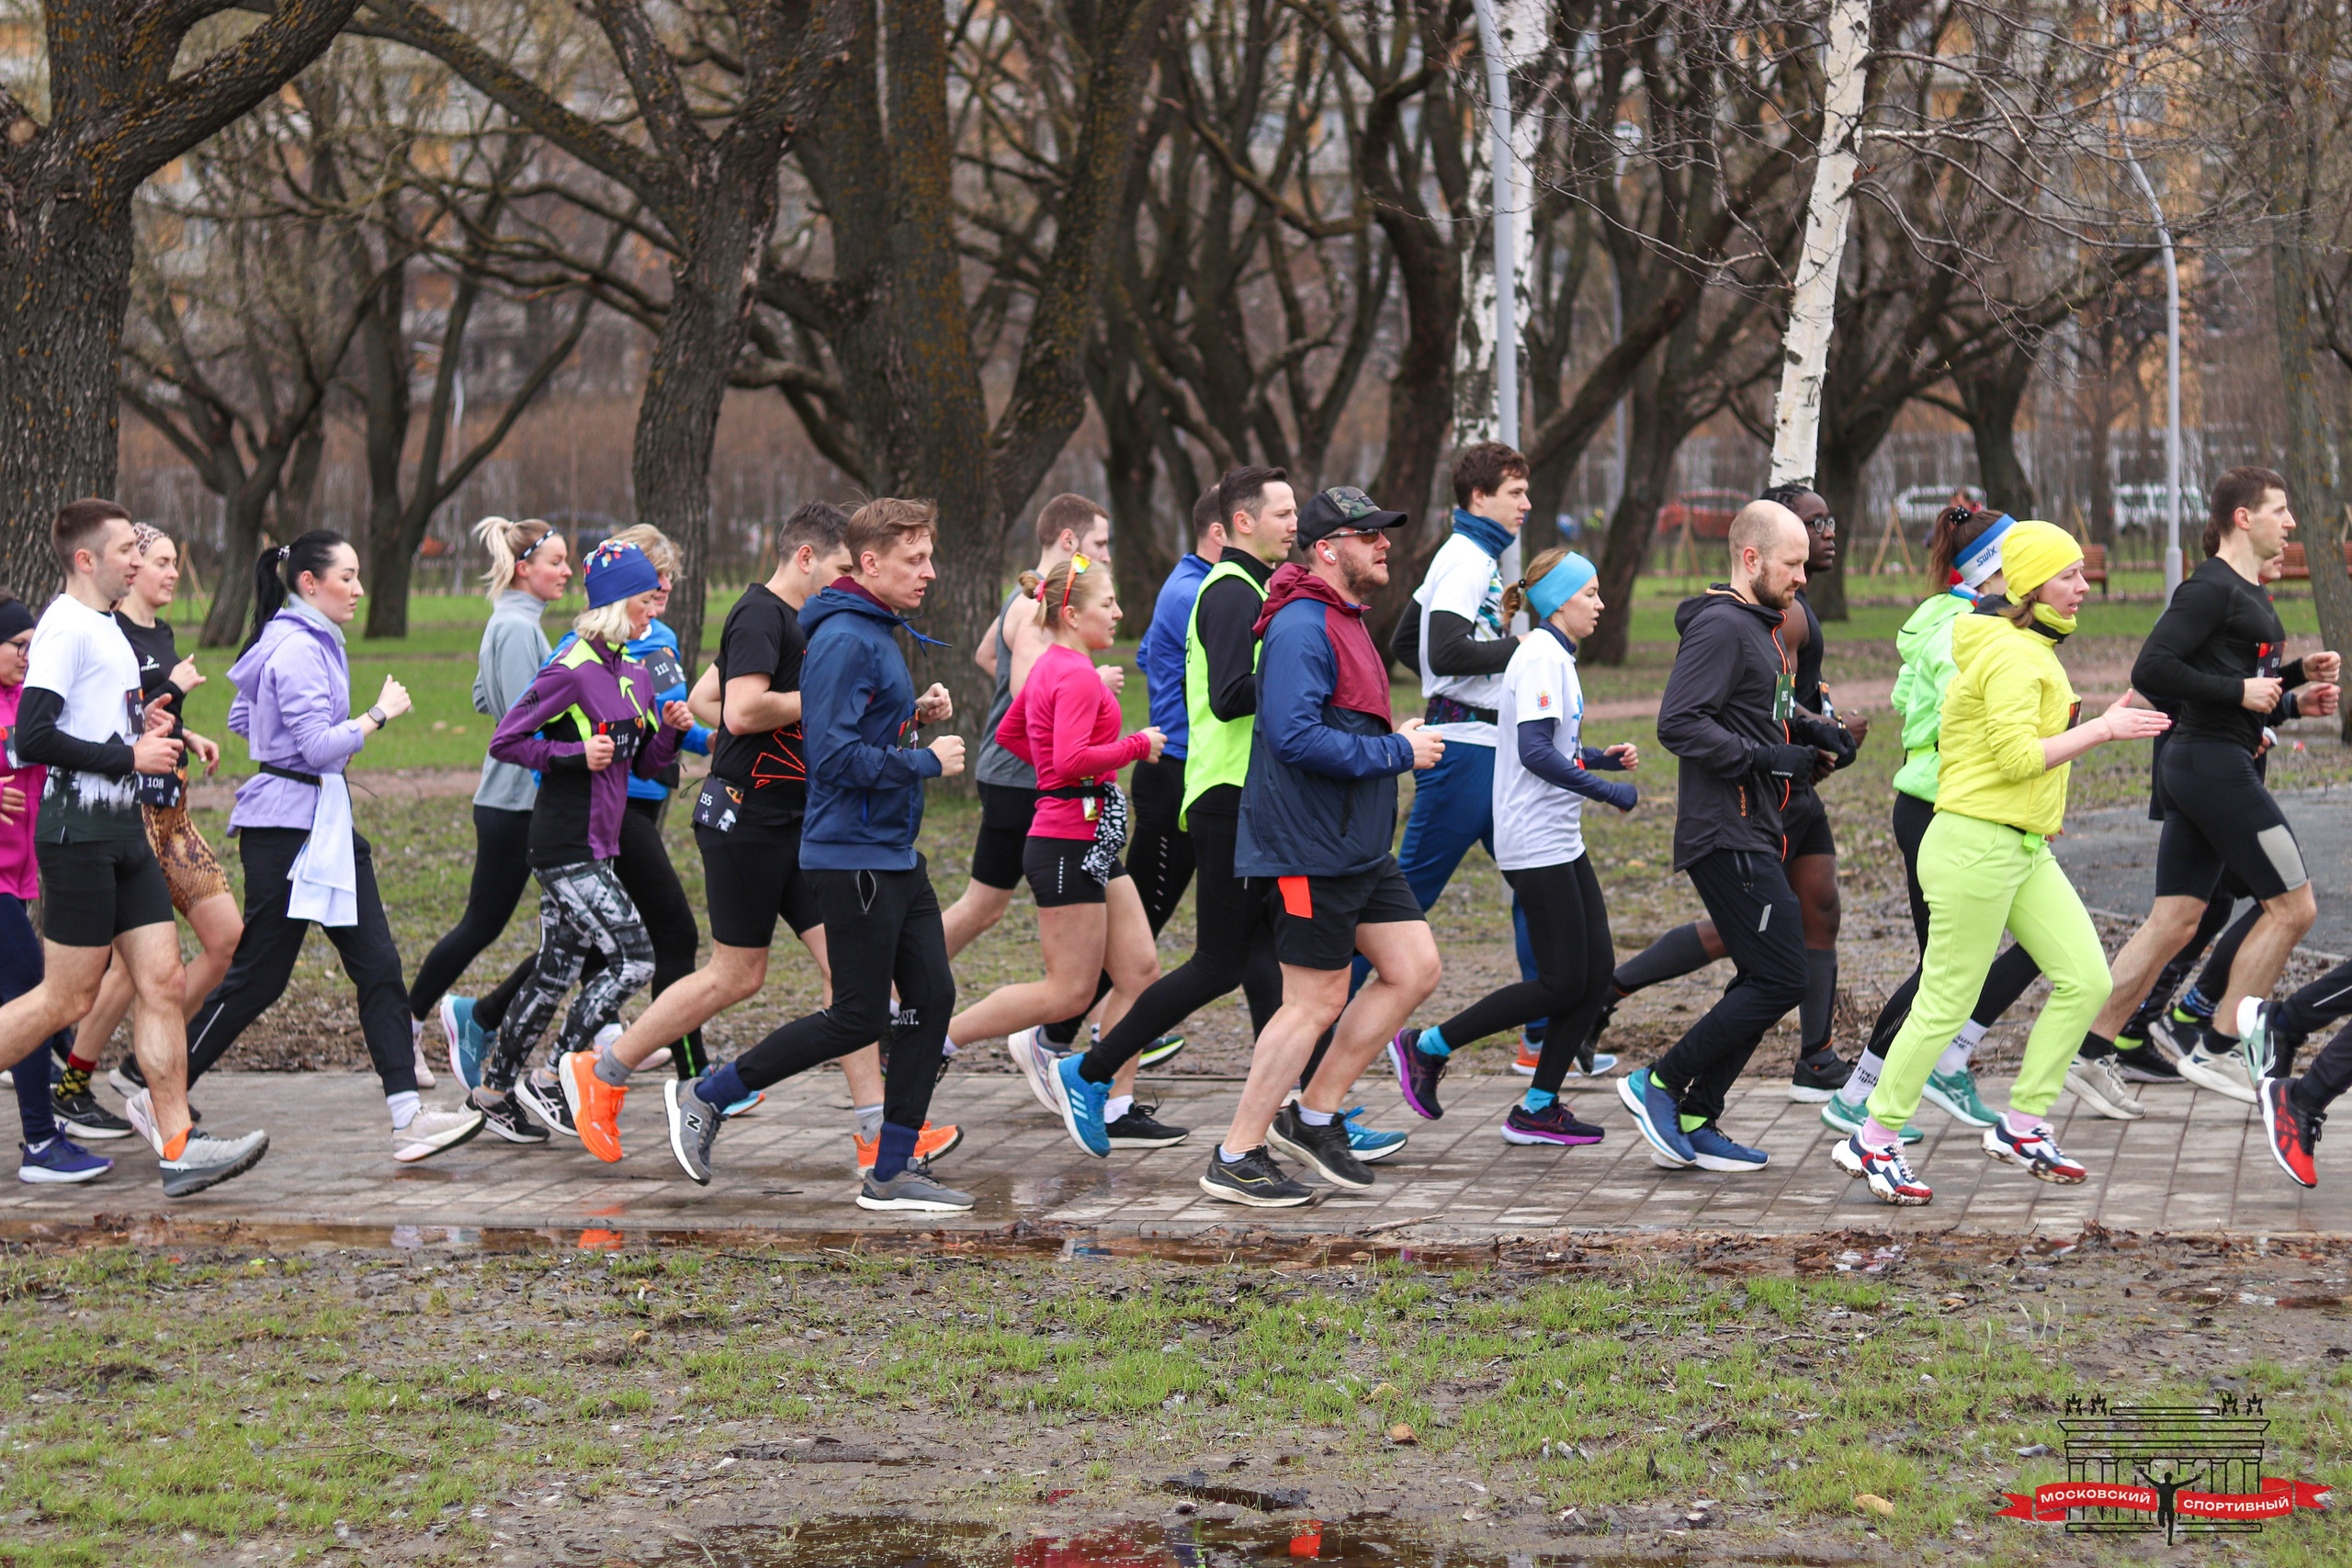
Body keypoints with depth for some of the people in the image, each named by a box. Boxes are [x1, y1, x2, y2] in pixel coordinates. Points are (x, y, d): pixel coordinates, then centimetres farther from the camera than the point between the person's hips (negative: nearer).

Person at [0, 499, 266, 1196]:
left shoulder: (107, 627, 18)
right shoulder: (65, 627, -13)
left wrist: (144, 726, 10)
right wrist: (129, 756, -16)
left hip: (123, 830, 9)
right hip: (79, 832, -9)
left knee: (163, 981, 3)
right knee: (66, 999, -4)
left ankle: (177, 1144, 2)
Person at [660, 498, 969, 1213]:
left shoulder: (879, 634, 15)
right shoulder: (843, 639, -17)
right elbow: (836, 756, -24)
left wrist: (917, 714, 7)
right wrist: (926, 760, -17)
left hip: (896, 854, 10)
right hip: (852, 856, -10)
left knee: (931, 997, 5)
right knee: (859, 1017, -5)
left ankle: (893, 1170, 10)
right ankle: (704, 1096, 7)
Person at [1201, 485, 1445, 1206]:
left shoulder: (1346, 623, 17)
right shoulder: (1301, 628, -17)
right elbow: (1295, 737, -27)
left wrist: (1396, 741, 12)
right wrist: (1395, 752, -20)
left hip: (1360, 849, 10)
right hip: (1308, 851, -10)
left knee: (1414, 968, 7)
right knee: (1316, 1003, -6)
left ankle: (1315, 1116, 16)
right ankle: (1235, 1160, 3)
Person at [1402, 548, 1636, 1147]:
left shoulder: (1554, 657, 16)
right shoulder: (1541, 658, -15)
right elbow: (1534, 752, -26)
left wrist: (1605, 758, 12)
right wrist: (1608, 792, -21)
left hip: (1560, 842, 10)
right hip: (1535, 844, -10)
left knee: (1595, 973, 5)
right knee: (1563, 982, -8)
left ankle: (1538, 1108, 9)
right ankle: (1430, 1045, 2)